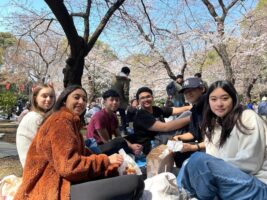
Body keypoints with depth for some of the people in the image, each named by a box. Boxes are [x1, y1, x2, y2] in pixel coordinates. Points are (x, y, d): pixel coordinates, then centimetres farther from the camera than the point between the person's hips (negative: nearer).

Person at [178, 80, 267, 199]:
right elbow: (212, 159, 3)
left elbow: (250, 163, -16)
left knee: (198, 159, -26)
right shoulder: (213, 126, 13)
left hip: (257, 185, -7)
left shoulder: (248, 118, -8)